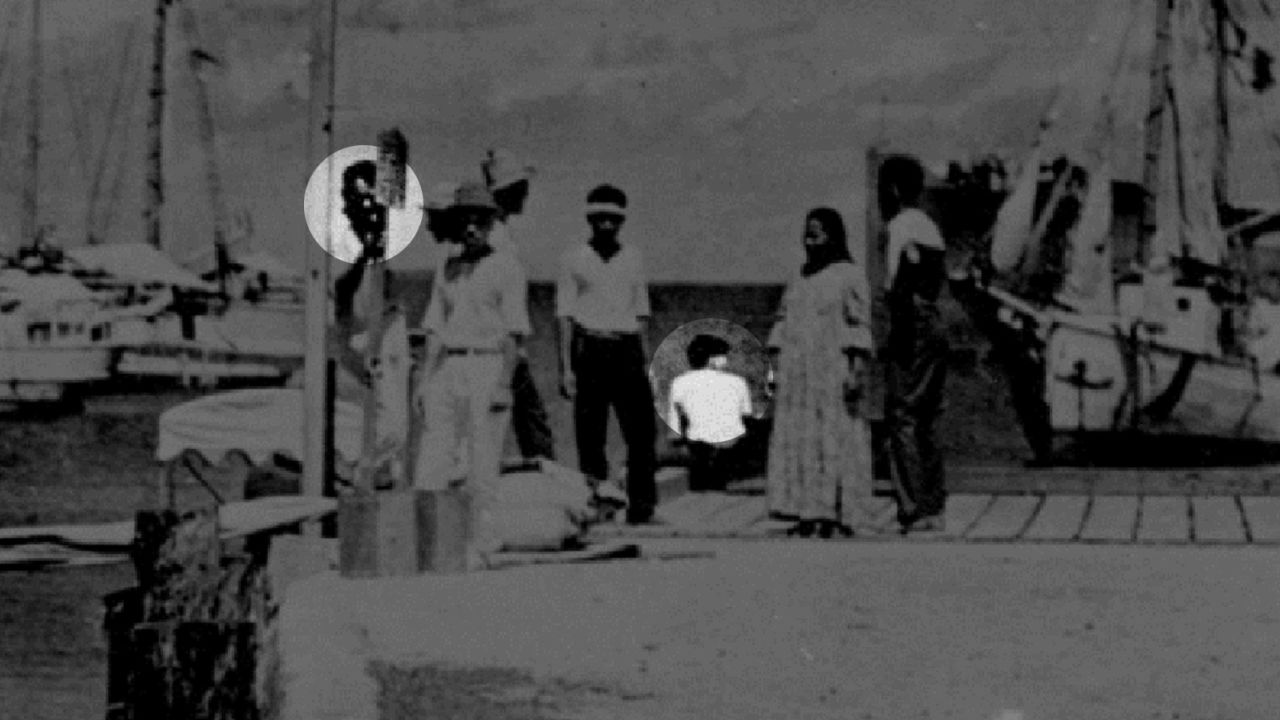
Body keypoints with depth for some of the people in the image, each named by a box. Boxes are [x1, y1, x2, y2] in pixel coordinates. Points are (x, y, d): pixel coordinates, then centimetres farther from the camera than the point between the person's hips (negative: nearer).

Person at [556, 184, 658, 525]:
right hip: (589, 351, -2)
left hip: (627, 349, 2)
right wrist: (566, 367, -3)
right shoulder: (574, 259, 6)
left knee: (642, 431, -7)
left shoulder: (633, 258, 15)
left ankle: (640, 503, -4)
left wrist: (646, 361, 12)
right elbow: (565, 317, 4)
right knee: (590, 435, -2)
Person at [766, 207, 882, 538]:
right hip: (796, 373, 6)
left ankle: (839, 515, -5)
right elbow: (783, 323, 19)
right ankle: (807, 514, 2)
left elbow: (858, 327, -7)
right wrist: (774, 365, 11)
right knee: (796, 440, 1)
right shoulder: (801, 278, 17)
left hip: (832, 372, -6)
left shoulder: (849, 275, -2)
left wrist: (857, 371, -15)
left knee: (835, 441, -6)